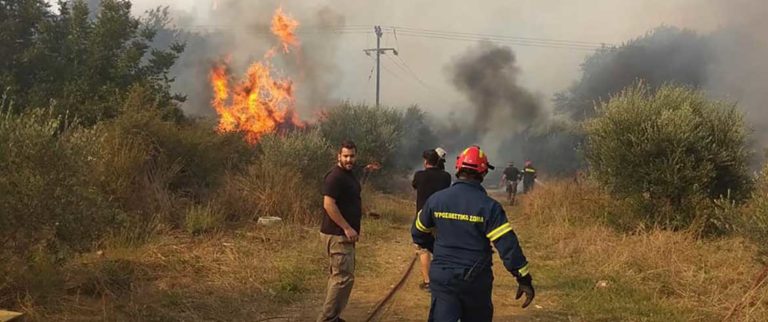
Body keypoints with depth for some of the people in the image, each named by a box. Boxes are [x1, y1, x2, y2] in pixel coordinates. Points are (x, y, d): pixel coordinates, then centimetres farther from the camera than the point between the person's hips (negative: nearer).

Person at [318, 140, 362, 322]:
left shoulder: (349, 175, 14)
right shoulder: (335, 176, -17)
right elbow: (328, 204, -25)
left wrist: (352, 228, 19)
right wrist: (347, 228, -23)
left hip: (344, 234, 10)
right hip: (337, 235, -10)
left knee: (338, 276, 15)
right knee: (344, 277, -11)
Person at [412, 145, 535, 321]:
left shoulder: (436, 199, -1)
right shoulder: (488, 206, -12)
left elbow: (418, 233, 12)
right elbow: (508, 245, -15)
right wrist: (524, 279, -9)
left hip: (442, 277, 1)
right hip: (476, 280, -1)